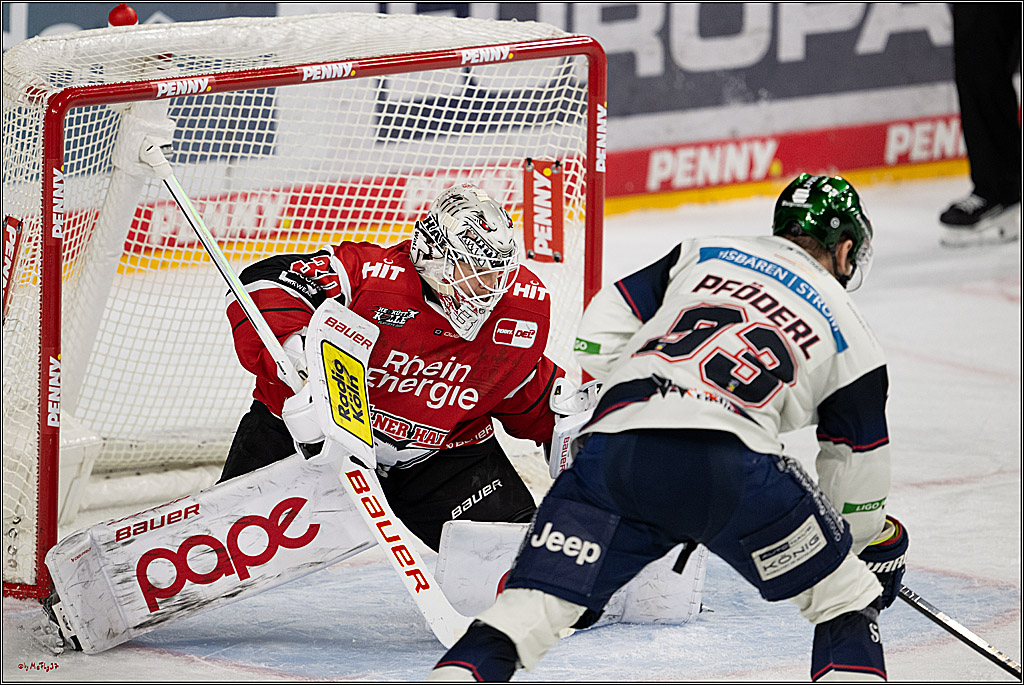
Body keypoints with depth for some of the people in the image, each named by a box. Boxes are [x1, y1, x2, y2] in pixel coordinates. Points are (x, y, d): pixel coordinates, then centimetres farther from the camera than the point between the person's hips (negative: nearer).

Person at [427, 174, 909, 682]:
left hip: (613, 450, 2)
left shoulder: (701, 256, 27)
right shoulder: (849, 334, 21)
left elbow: (597, 339, 23)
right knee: (839, 593, 17)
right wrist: (880, 549, 43)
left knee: (530, 606, 7)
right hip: (729, 465, -2)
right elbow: (856, 474, 26)